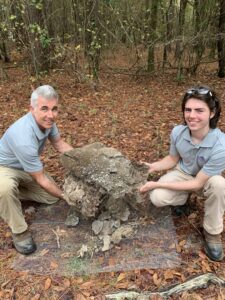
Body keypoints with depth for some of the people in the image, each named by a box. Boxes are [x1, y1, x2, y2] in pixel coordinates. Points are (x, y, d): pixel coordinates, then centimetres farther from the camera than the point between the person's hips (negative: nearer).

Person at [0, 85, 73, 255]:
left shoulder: (46, 120, -20)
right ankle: (20, 231, -15)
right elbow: (41, 180, -29)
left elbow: (60, 144, 0)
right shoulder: (24, 139, -41)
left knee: (51, 197, 4)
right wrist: (66, 197, -17)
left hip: (26, 168, 7)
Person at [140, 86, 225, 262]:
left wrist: (158, 184, -30)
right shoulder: (178, 132, -23)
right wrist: (152, 167, -21)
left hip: (206, 179, -2)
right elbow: (173, 159, -2)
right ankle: (183, 198, 11)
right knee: (157, 198, -24)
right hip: (182, 173, 2)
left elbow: (198, 183, -29)